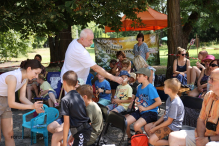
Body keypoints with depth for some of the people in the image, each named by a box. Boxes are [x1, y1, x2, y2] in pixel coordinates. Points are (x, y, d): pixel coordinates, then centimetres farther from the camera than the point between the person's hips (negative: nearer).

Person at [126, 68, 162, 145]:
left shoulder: (150, 88, -16)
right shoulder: (139, 87, 8)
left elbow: (159, 102, -21)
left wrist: (145, 108, -16)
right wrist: (136, 101, 0)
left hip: (151, 112, -7)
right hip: (140, 111, 7)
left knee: (136, 126, -30)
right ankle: (129, 139, 15)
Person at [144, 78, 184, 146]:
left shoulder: (175, 103, -28)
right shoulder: (170, 98, 3)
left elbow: (169, 121, -21)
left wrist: (155, 128, -13)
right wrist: (155, 124, 2)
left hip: (172, 126, -10)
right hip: (166, 121, 10)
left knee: (152, 140, -19)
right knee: (147, 127, 10)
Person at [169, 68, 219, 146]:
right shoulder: (209, 95, 7)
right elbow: (201, 119, 9)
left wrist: (207, 140, -18)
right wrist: (201, 137, -7)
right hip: (204, 134, 7)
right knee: (173, 137, -6)